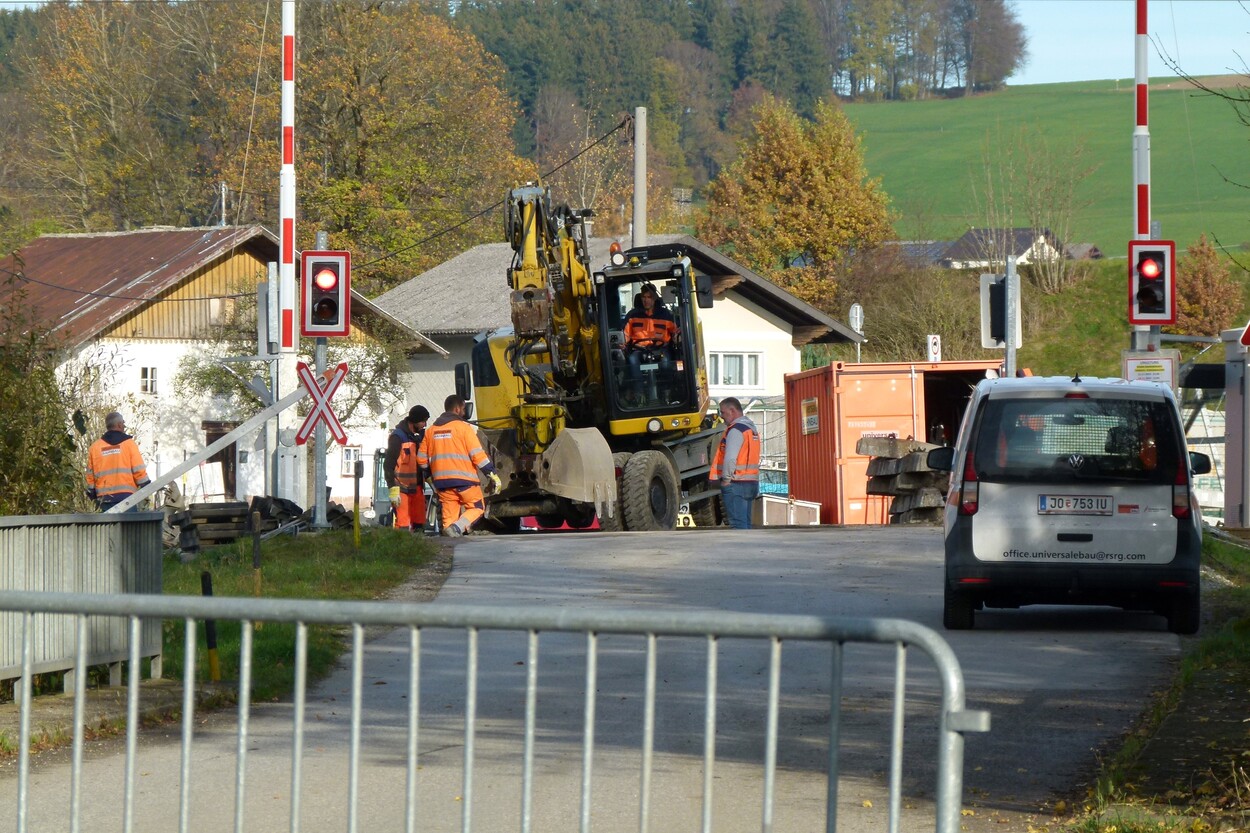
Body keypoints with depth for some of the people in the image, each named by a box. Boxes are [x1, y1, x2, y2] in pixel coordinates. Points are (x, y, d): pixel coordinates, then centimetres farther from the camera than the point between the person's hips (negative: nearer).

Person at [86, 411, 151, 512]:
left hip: (104, 498, 3)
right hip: (127, 495, -3)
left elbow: (90, 475, 12)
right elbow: (139, 470, -2)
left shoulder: (95, 447, 10)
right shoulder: (128, 443, 1)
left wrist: (92, 493, 20)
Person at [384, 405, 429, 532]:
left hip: (416, 487, 8)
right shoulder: (397, 437, -10)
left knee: (419, 524, 5)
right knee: (403, 524, -12)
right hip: (401, 488, -8)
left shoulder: (418, 437, 14)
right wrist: (393, 489, -19)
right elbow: (388, 465, -13)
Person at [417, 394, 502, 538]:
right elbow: (478, 455, -10)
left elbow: (421, 459, 16)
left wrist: (430, 475, 31)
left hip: (442, 481, 5)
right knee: (477, 508, 6)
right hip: (464, 478, -5)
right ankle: (458, 527, -19)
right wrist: (493, 474, -6)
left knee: (449, 515, 10)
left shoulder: (431, 430, 12)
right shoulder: (463, 427, -4)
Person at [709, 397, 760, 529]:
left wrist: (726, 479, -11)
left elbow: (730, 458, -21)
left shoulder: (736, 429, -12)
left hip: (736, 484, -9)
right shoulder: (751, 427, 18)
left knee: (738, 523, -10)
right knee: (745, 522, 12)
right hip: (751, 482, 9)